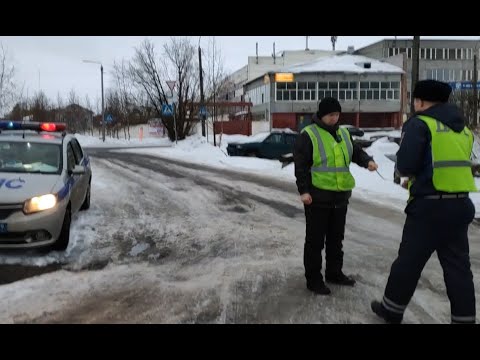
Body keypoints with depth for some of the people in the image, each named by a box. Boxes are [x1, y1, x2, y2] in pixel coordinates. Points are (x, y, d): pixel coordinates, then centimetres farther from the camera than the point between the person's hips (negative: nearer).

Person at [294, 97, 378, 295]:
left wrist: (368, 161, -8)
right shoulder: (308, 135, -9)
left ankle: (334, 273, 32)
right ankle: (313, 279, 12)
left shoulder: (343, 134, 12)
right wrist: (303, 190, -19)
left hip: (340, 196, 7)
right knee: (315, 240, 1)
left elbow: (356, 152, 15)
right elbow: (300, 165, -12)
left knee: (336, 237, 17)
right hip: (317, 197, -7)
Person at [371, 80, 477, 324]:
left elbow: (405, 165, -15)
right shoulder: (462, 128, 15)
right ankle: (464, 317, 17)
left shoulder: (420, 123, -8)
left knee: (409, 260, 7)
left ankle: (392, 309, 21)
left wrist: (411, 172, 7)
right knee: (458, 265, 12)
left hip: (429, 206, -6)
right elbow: (457, 164, 18)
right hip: (460, 204, 6)